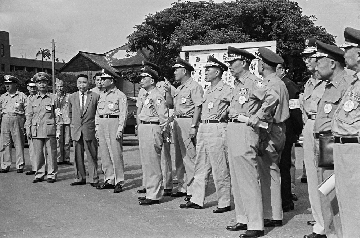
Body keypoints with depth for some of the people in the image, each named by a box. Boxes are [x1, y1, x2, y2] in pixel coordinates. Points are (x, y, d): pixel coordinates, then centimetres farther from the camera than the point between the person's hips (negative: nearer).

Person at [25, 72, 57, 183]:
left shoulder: (53, 98, 5)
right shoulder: (33, 99, 13)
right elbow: (29, 115, 17)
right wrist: (28, 129, 8)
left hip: (49, 129, -3)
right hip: (36, 131, 3)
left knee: (51, 153, -1)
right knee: (38, 153, 4)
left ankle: (51, 175, 8)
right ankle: (39, 174, 14)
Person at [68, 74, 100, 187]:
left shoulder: (95, 96, -1)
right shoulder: (72, 97, 9)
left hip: (90, 131, -3)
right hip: (76, 130, 3)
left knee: (92, 156, 0)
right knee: (78, 156, 7)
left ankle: (93, 179, 8)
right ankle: (80, 178, 19)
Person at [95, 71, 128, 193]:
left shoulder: (120, 95, -3)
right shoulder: (102, 95, 19)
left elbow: (123, 114, -8)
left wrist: (120, 129, -16)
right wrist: (96, 128, 15)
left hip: (113, 123, -7)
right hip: (101, 124, 7)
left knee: (116, 154, -8)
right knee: (104, 154, 8)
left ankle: (119, 182, -2)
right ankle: (109, 180, 16)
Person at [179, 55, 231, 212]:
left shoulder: (226, 90, -7)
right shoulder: (208, 91, 19)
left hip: (217, 130, -9)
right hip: (202, 129, 9)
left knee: (220, 169, -3)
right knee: (200, 167, 11)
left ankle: (224, 203, 7)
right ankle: (197, 200, 18)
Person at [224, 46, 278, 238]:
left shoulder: (252, 82, -13)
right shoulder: (238, 84, 15)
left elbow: (272, 97, -28)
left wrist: (256, 118, -21)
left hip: (245, 131, -10)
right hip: (232, 129, 10)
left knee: (248, 180, -6)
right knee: (236, 179, 14)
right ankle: (243, 219, 24)